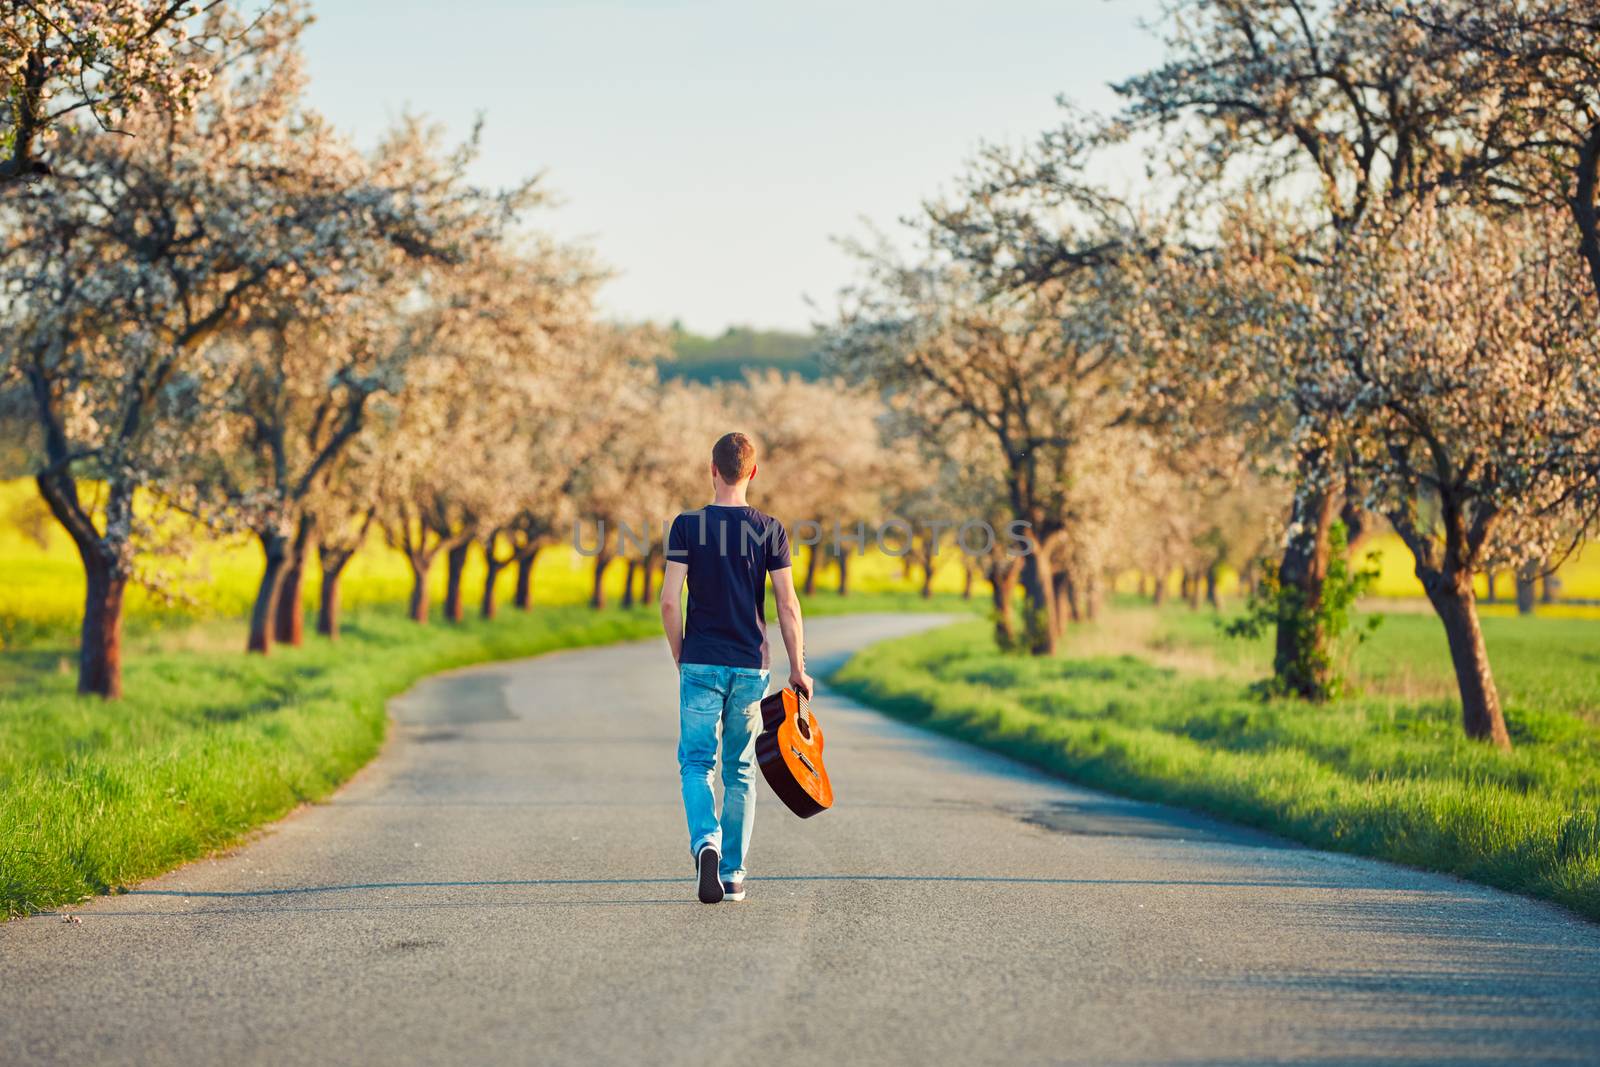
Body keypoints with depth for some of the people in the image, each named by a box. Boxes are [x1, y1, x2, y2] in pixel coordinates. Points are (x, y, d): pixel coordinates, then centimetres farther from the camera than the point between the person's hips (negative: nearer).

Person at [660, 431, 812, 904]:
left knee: (696, 763, 3)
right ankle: (733, 875, 14)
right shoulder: (770, 529, 0)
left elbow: (669, 601, -7)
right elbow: (787, 604, -3)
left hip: (700, 663, -1)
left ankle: (706, 842, -24)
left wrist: (681, 657, 7)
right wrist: (798, 669, 4)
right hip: (751, 666, 2)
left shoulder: (687, 525, -3)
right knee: (740, 771, 11)